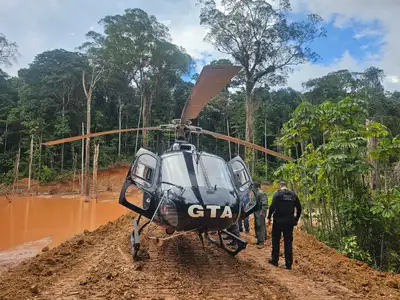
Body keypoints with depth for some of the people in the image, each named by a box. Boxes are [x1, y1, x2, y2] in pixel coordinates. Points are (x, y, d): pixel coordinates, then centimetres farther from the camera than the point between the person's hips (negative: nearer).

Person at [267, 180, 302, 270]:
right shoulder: (293, 194, 6)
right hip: (289, 221, 4)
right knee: (288, 242, 8)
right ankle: (288, 264, 9)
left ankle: (275, 260, 16)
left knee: (276, 240, 10)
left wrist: (269, 217, -4)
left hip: (278, 221, -3)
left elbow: (272, 207, -15)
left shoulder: (277, 194, -8)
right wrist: (296, 219, 18)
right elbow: (299, 208, 9)